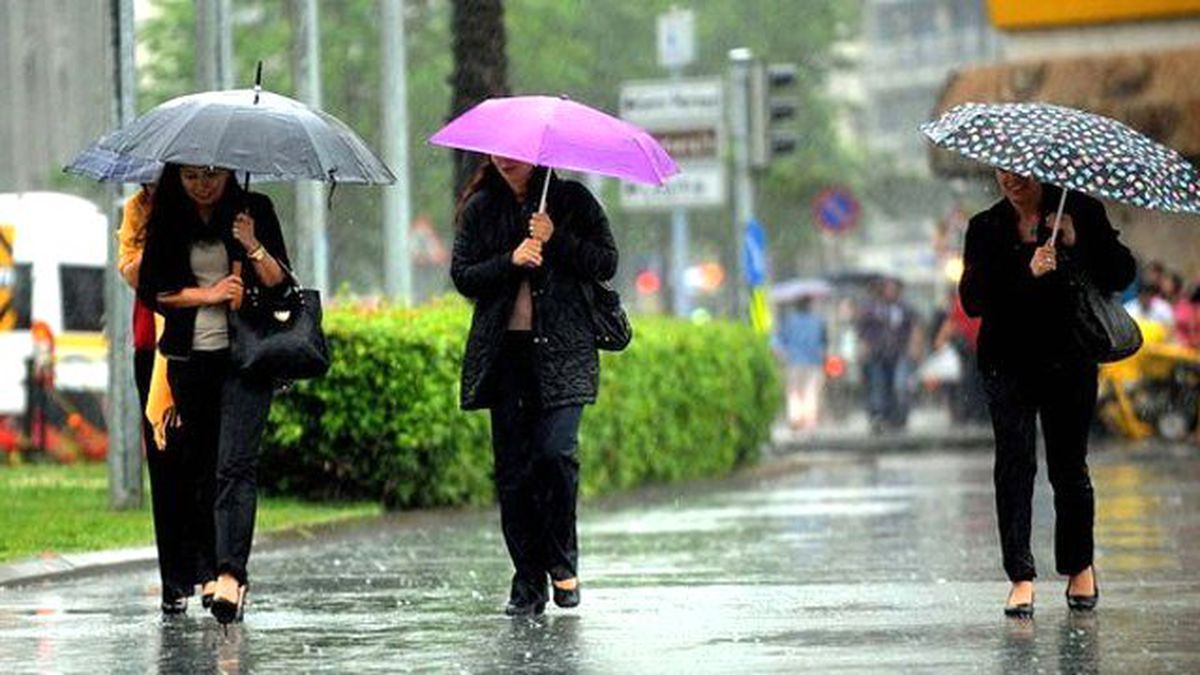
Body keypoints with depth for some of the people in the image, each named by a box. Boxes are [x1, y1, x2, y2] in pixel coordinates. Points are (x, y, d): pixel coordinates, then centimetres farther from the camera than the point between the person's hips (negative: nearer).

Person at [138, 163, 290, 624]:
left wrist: (253, 248, -19)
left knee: (235, 464, -16)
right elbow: (151, 291, 3)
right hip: (189, 358, 3)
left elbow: (280, 283, -1)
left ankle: (231, 574, -27)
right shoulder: (167, 219, 6)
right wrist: (208, 295, -9)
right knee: (201, 465, 7)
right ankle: (216, 569, 18)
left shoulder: (253, 209, 1)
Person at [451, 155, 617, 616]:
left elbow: (606, 265, 1)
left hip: (562, 349, -2)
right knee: (511, 466, -1)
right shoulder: (480, 209, 11)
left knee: (556, 452, -16)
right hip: (502, 350, 2)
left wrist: (555, 240, -11)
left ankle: (563, 562, 5)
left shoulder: (571, 200, 6)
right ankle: (527, 584, 5)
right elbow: (463, 277, 4)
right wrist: (511, 261, -11)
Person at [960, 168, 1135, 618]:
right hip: (1009, 365, 1)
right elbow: (973, 299, -7)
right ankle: (1021, 577, -5)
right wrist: (1027, 273, -20)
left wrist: (1078, 244, -16)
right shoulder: (986, 228, 5)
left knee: (1069, 465, 3)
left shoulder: (1080, 212, 3)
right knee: (1014, 463, -8)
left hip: (1069, 362, -1)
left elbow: (1122, 274, -2)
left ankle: (1080, 566, 23)